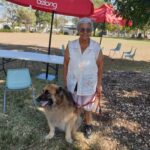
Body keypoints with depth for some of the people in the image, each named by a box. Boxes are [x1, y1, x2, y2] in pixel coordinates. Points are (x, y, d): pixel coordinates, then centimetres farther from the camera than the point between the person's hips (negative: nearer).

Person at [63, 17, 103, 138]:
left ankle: (88, 126, 40)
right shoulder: (71, 46, -11)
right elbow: (66, 64, -3)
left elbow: (100, 67, -4)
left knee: (87, 107, 15)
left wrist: (99, 84, -2)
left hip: (88, 83, -1)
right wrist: (65, 82, -1)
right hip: (73, 82, 2)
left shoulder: (96, 47, -13)